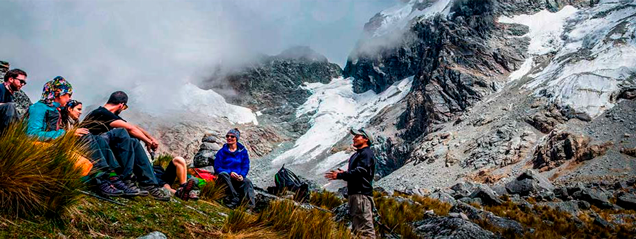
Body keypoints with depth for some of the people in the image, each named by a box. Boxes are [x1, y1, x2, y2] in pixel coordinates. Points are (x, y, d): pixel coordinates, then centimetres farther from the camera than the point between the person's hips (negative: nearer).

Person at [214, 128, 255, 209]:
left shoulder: (243, 151, 11)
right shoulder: (222, 152, 5)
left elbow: (246, 167, 7)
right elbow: (217, 168, -1)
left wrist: (242, 175, -16)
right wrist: (230, 173, -19)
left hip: (238, 178, 1)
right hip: (226, 178, -1)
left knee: (248, 182, -31)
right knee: (223, 174, -36)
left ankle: (250, 206, -47)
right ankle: (235, 199, -41)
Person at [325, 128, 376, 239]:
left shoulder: (367, 153, -9)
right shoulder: (357, 155, 22)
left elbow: (359, 171, -21)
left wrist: (340, 175, -21)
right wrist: (344, 173, 7)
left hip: (362, 193, -11)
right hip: (354, 193, 11)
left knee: (365, 228, -12)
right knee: (357, 227, 15)